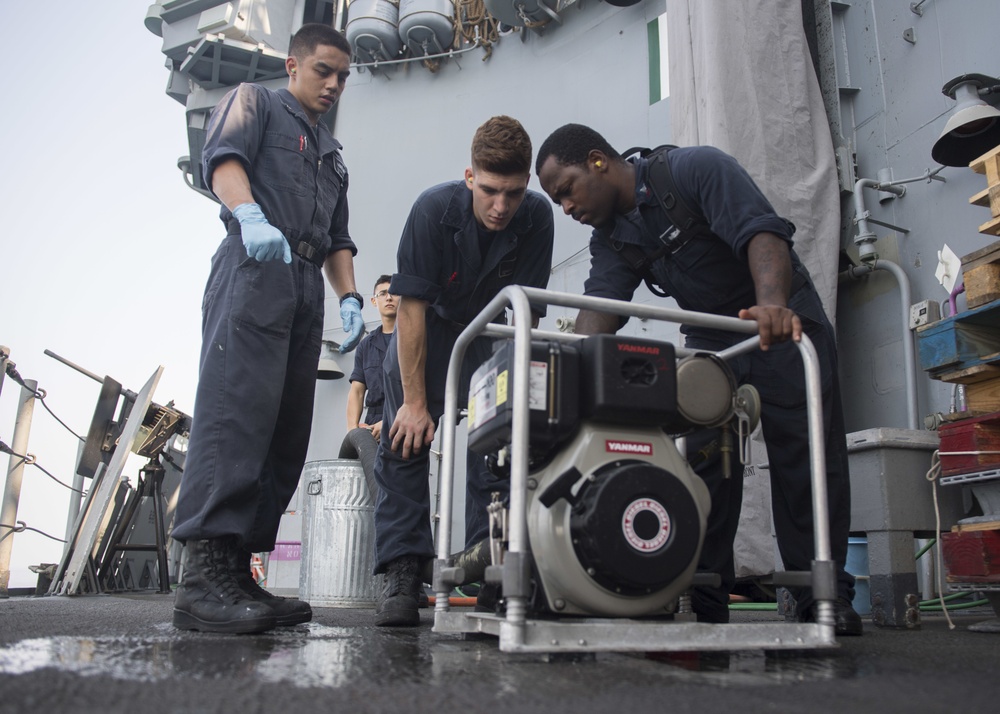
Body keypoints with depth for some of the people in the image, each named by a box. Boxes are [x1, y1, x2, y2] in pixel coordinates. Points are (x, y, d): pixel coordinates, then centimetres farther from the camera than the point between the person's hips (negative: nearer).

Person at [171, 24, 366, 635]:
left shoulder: (333, 154, 34)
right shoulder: (254, 102, 16)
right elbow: (224, 157, -5)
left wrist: (350, 297, 10)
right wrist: (251, 216, -26)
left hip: (307, 286, 7)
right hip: (254, 265, -7)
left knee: (288, 430, -3)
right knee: (236, 407, -22)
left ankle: (237, 571, -3)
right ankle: (203, 573, -27)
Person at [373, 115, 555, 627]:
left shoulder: (537, 216, -22)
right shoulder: (433, 209, -27)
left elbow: (523, 312, -17)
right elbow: (412, 306, -24)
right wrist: (415, 400, -24)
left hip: (490, 335, 2)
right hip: (427, 327, -1)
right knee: (405, 440, -11)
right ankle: (402, 571, -7)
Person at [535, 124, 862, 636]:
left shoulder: (696, 169, -18)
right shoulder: (610, 238, 1)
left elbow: (762, 232, -31)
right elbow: (600, 304, -14)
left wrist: (773, 304, -50)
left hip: (786, 325, -5)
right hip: (708, 341, 6)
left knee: (804, 457, -6)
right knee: (705, 463, -3)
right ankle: (704, 602, 1)